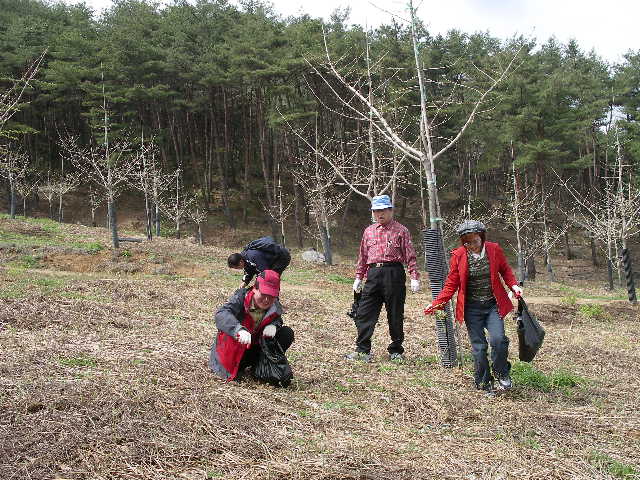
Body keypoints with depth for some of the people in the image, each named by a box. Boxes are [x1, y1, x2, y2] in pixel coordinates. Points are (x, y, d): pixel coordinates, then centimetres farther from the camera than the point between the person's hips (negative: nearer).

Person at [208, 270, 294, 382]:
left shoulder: (275, 307, -9)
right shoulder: (241, 297, -23)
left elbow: (277, 319, 12)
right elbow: (221, 314, -39)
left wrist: (273, 325, -18)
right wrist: (239, 330, -59)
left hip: (256, 346, 4)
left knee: (287, 333, -10)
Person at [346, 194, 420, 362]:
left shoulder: (400, 230, 3)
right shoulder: (369, 231, 16)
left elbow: (410, 256, -1)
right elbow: (363, 256, 20)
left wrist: (414, 277, -9)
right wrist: (358, 277, 17)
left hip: (393, 273, -4)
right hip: (373, 274, 4)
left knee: (395, 315, 4)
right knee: (364, 313, -1)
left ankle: (396, 351, 16)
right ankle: (363, 350, 6)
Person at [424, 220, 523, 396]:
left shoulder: (494, 249, -2)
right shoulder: (458, 255, -4)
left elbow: (505, 270, 13)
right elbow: (451, 283, 2)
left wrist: (513, 285, -4)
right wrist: (437, 303, -7)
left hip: (493, 305, 0)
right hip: (472, 308, 0)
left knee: (498, 339, -17)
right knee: (478, 347, 1)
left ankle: (501, 373, 9)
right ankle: (484, 383, 17)